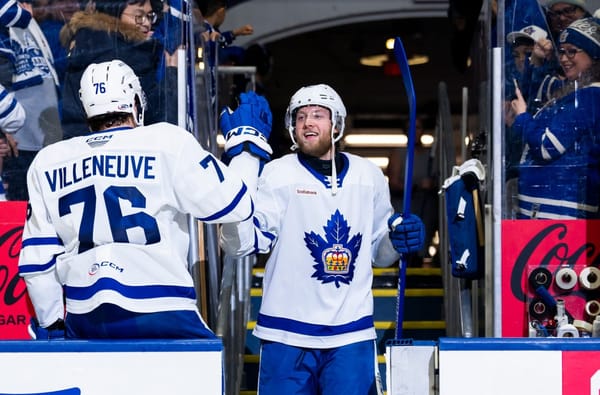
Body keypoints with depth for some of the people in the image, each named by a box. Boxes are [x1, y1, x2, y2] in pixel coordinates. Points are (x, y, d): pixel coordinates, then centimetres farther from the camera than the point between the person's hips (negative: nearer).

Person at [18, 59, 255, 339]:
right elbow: (235, 205, -1)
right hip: (161, 317, -4)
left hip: (84, 324, 4)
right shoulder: (168, 142, -2)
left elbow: (37, 260, 11)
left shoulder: (47, 161, 10)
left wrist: (50, 325, 20)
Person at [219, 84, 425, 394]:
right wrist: (243, 154, -22)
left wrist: (399, 240, -6)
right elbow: (239, 242, -18)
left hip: (352, 336, 2)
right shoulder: (276, 174, -5)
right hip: (287, 336, -2)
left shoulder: (369, 177, 7)